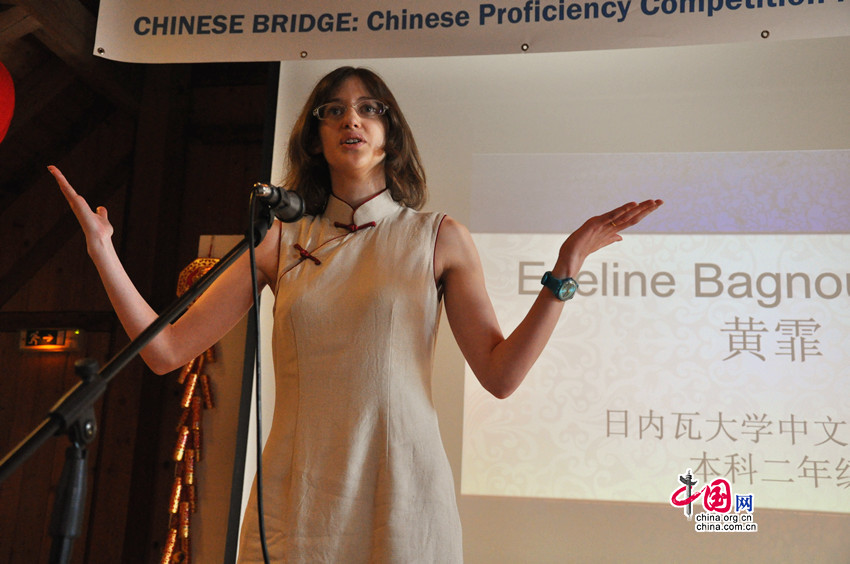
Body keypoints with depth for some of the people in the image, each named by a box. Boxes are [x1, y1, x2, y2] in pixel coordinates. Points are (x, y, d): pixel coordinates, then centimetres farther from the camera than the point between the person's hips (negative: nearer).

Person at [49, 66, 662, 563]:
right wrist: (102, 248, -5)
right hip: (296, 498, 2)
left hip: (401, 496, -1)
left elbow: (500, 374, -3)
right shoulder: (280, 239, 6)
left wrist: (564, 271, -10)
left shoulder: (438, 237, 3)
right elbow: (166, 351, 2)